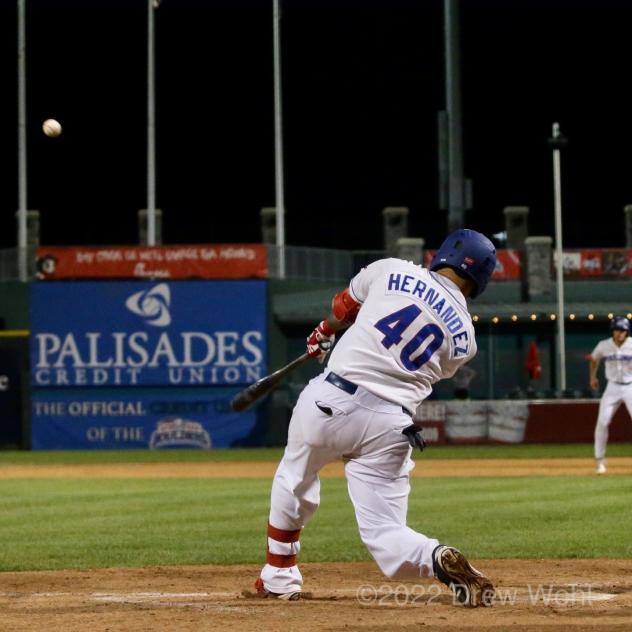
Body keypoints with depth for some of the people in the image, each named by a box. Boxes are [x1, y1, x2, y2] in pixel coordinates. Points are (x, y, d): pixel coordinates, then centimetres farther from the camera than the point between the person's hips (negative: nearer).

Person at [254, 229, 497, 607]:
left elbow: (345, 306, 22)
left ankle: (279, 578, 37)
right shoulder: (464, 337, 6)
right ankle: (440, 559, -25)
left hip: (331, 401, 0)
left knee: (295, 482, 27)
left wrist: (325, 334, 43)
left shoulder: (391, 271, 4)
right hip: (391, 427, 0)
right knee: (385, 535, 4)